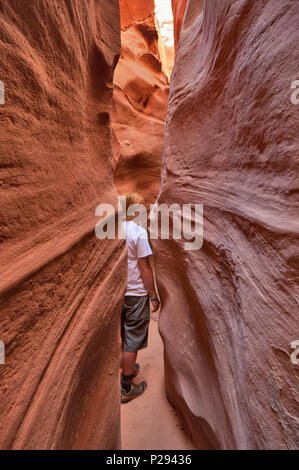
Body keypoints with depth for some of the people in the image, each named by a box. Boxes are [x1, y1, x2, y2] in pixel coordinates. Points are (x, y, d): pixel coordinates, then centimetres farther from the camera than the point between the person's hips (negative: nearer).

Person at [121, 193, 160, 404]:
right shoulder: (139, 231, -18)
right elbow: (144, 267, -17)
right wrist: (154, 296, -8)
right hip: (135, 293, -6)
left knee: (120, 336, 23)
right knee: (132, 340, 9)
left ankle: (127, 369, 45)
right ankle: (126, 388, 23)